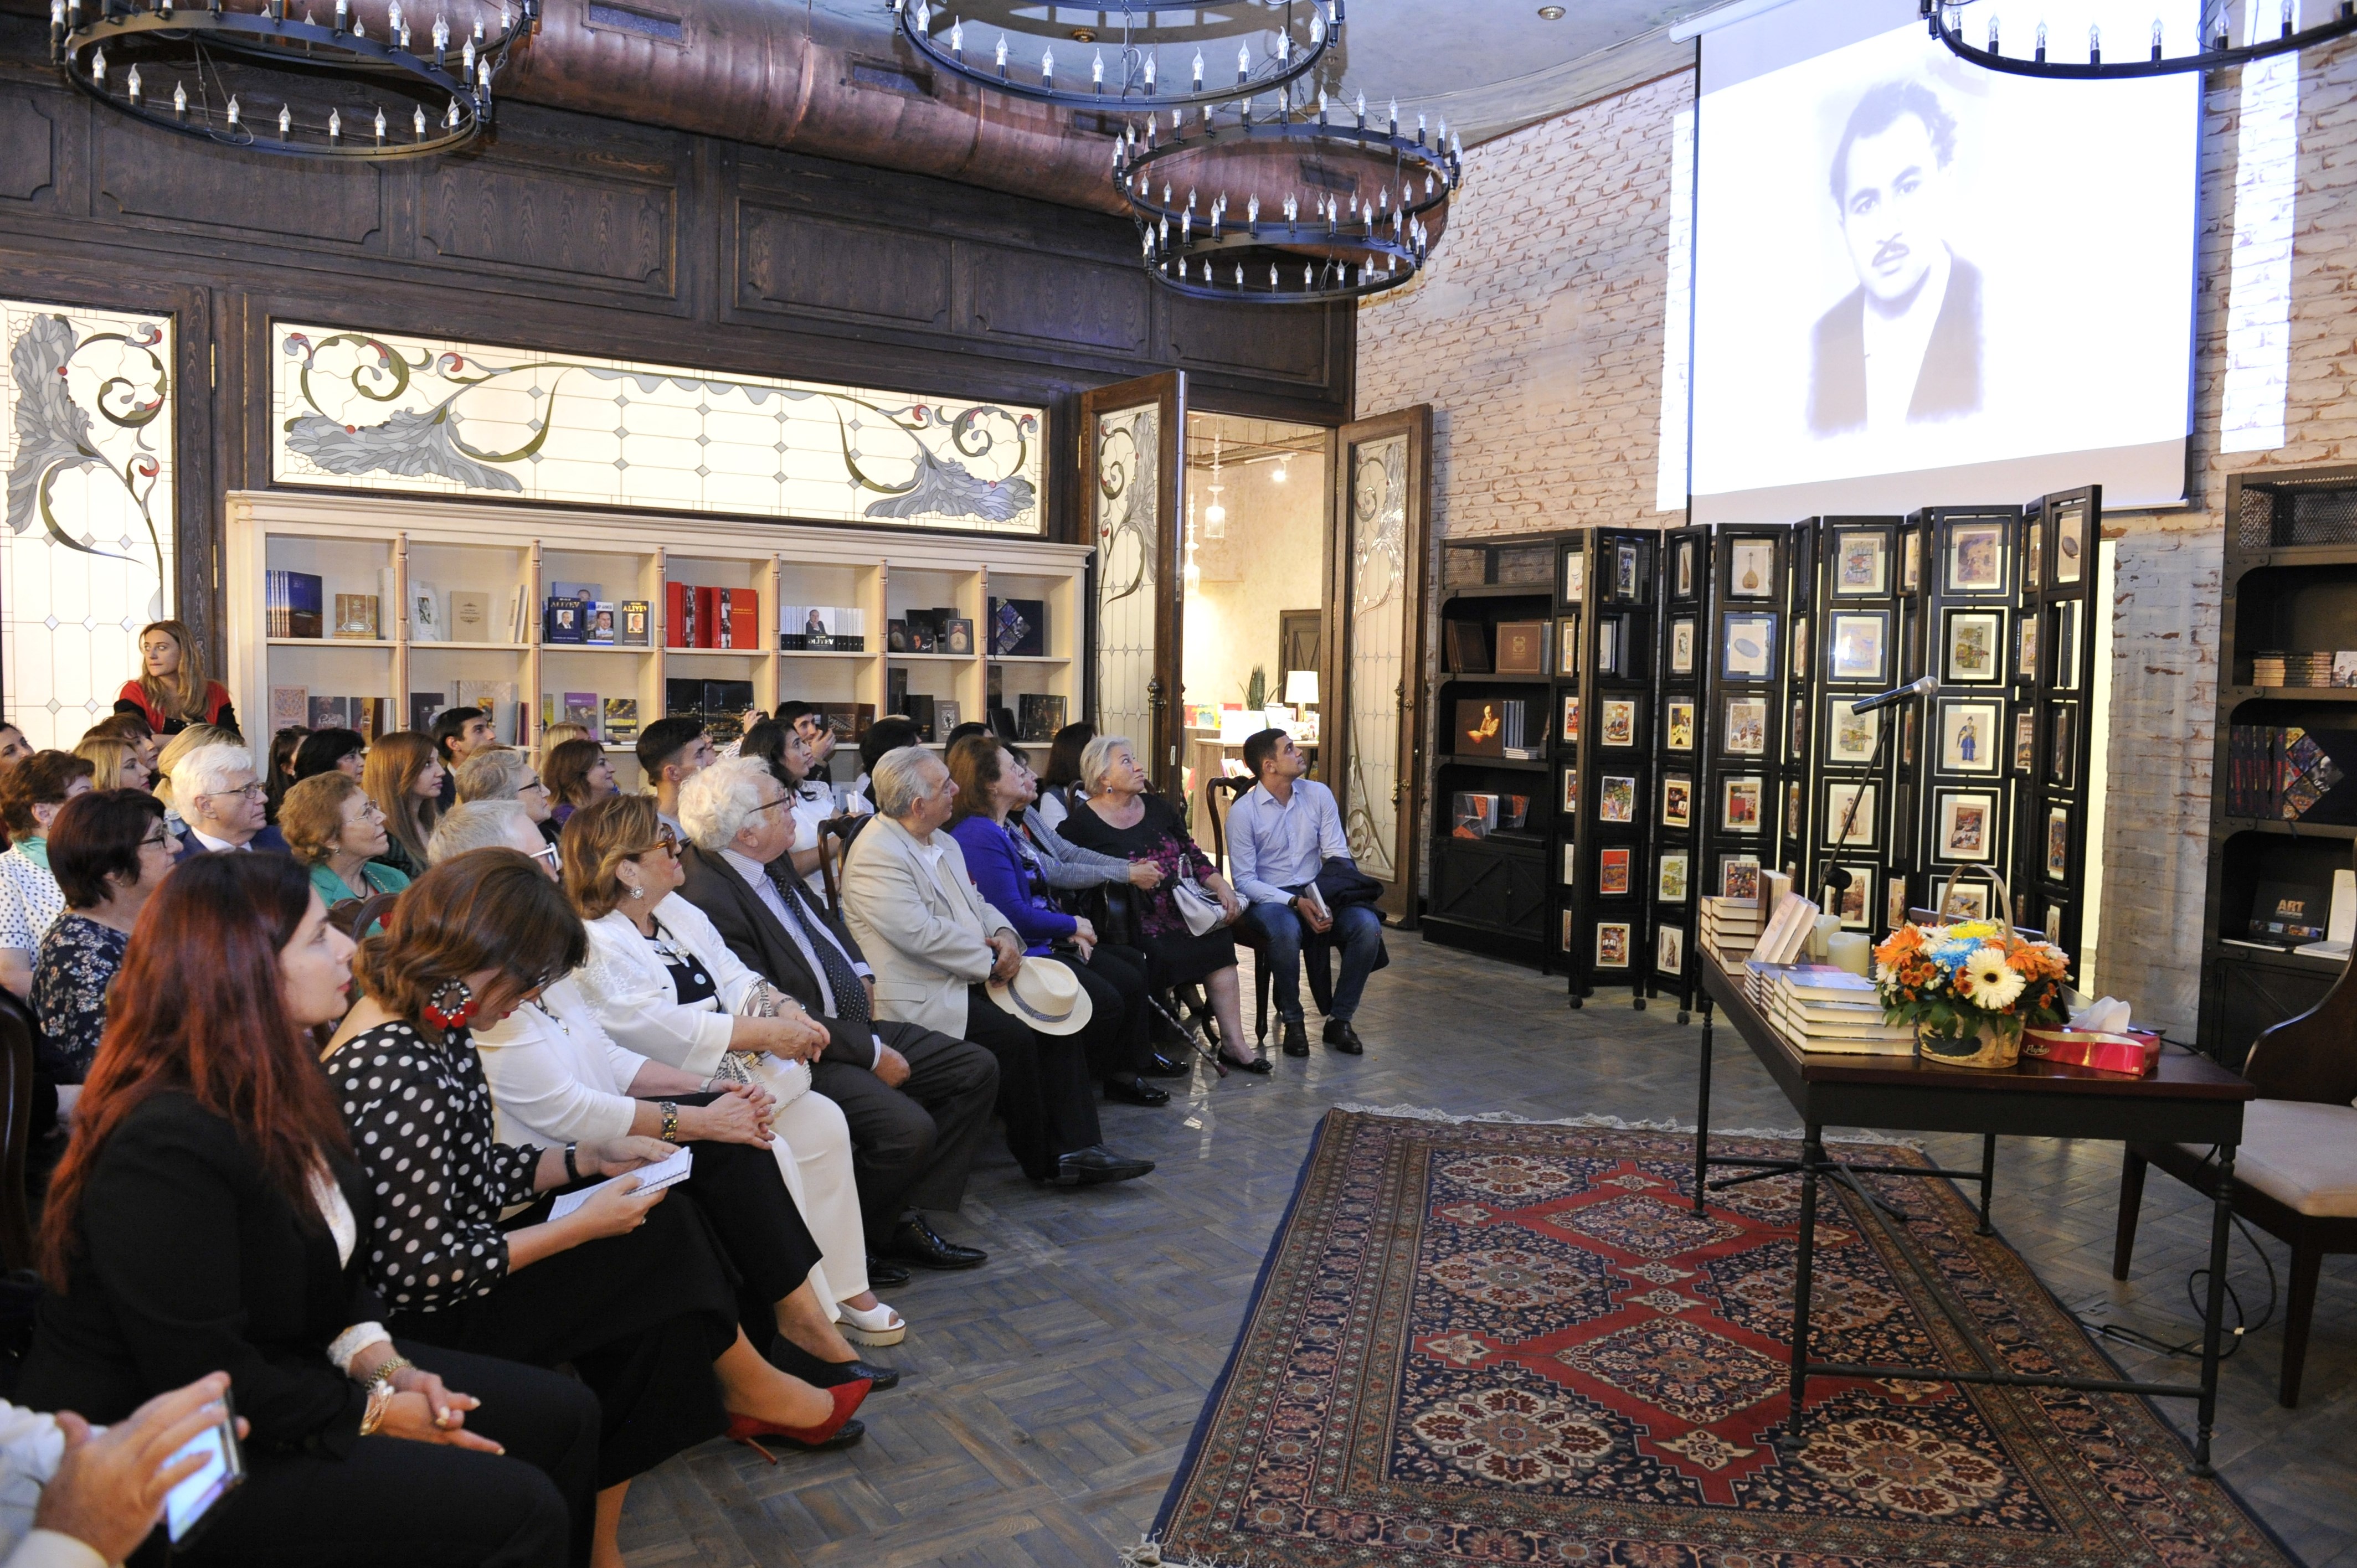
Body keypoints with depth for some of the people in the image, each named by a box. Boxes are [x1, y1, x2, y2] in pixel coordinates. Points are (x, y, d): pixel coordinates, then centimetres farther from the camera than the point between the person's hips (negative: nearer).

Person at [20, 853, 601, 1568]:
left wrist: (380, 1362, -5)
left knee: (564, 1414, 3)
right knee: (518, 1508, -18)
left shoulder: (275, 1081, 1)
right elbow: (205, 1382, -25)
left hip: (284, 1365, 9)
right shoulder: (163, 1147, -28)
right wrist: (373, 1414, -15)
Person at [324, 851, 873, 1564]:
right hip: (424, 1328, -9)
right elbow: (421, 1274, -27)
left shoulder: (427, 1024, 2)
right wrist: (581, 1226, -19)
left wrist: (589, 1158, 3)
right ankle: (754, 1391, 15)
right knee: (664, 1238, -8)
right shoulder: (399, 1074, -29)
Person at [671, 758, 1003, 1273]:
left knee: (977, 1071, 3)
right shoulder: (710, 899, -23)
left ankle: (901, 1213, 6)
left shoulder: (765, 866, 6)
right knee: (907, 1128, -28)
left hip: (854, 1020, 10)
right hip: (810, 1053, -10)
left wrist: (859, 975, 10)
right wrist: (873, 1053, -18)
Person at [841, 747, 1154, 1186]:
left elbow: (976, 904, 22)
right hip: (924, 996, -9)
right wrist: (991, 963, -15)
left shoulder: (944, 843, 15)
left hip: (968, 978, 9)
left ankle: (1077, 1150, -8)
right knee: (1013, 1036, -25)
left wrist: (1003, 933, -2)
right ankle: (1040, 1159, -5)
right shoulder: (876, 854, -15)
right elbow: (920, 933, -23)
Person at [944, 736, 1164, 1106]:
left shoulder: (1004, 829, 14)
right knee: (1105, 1002, -18)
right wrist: (1072, 925, -8)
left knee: (1131, 978, 4)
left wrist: (1071, 932, 4)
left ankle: (1123, 1075, 13)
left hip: (1045, 942, 11)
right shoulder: (979, 836, -19)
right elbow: (1014, 916, -22)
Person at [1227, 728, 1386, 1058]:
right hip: (1268, 898, -4)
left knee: (1368, 925, -25)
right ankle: (1292, 1020, -15)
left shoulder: (1319, 795, 4)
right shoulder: (1243, 811, -8)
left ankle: (1339, 1018, -9)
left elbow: (1339, 856, 2)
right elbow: (1244, 880, -10)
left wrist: (1329, 903, -18)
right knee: (1286, 931, -39)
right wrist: (1295, 903, -23)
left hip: (1317, 893, 4)